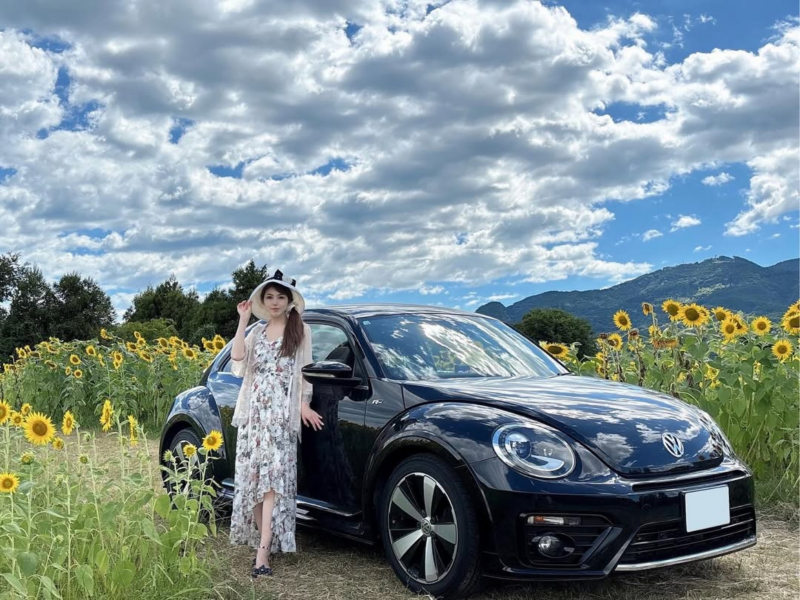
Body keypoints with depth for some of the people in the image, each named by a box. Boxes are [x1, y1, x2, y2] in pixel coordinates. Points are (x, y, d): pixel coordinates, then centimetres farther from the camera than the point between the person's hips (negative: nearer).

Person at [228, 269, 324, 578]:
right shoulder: (257, 331, 16)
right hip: (253, 410, 5)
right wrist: (242, 321, 0)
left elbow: (304, 370, 4)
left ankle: (263, 552, -19)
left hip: (281, 412, -4)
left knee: (272, 478, -13)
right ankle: (263, 540, 11)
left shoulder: (300, 330, 6)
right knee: (253, 478, 1)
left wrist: (304, 404, -7)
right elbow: (237, 363, 0)